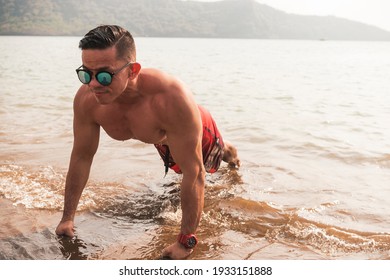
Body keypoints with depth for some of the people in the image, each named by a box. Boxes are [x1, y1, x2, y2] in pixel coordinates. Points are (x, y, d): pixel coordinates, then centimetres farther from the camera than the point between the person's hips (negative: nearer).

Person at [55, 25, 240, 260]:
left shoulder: (173, 99, -52)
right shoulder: (87, 99, -37)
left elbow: (194, 175, -45)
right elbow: (81, 157, -21)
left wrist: (186, 241, -41)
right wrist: (68, 218, -16)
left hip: (199, 132, -4)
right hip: (163, 141, 4)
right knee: (178, 167, 37)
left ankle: (227, 150, 66)